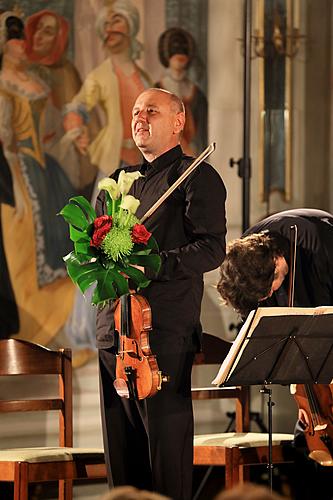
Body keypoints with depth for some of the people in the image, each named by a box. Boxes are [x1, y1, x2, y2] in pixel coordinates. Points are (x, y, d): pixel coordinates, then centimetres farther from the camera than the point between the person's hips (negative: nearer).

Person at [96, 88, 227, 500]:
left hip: (165, 328, -7)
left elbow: (212, 248, -9)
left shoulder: (196, 177, 1)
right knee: (120, 440, 7)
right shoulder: (118, 181, 23)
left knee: (166, 438, -7)